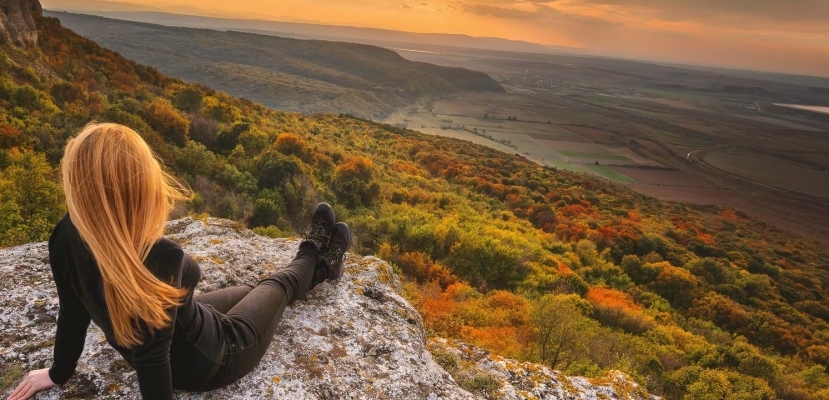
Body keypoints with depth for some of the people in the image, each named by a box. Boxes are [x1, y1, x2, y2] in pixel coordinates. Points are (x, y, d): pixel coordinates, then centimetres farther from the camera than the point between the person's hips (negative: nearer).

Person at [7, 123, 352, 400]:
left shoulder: (68, 235, -21)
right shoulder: (160, 259, -42)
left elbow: (73, 312, -8)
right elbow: (151, 359, -35)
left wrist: (60, 372, 9)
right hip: (206, 362, -6)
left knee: (255, 290, 27)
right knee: (277, 285, 19)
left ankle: (317, 266, 52)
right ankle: (314, 259, 50)